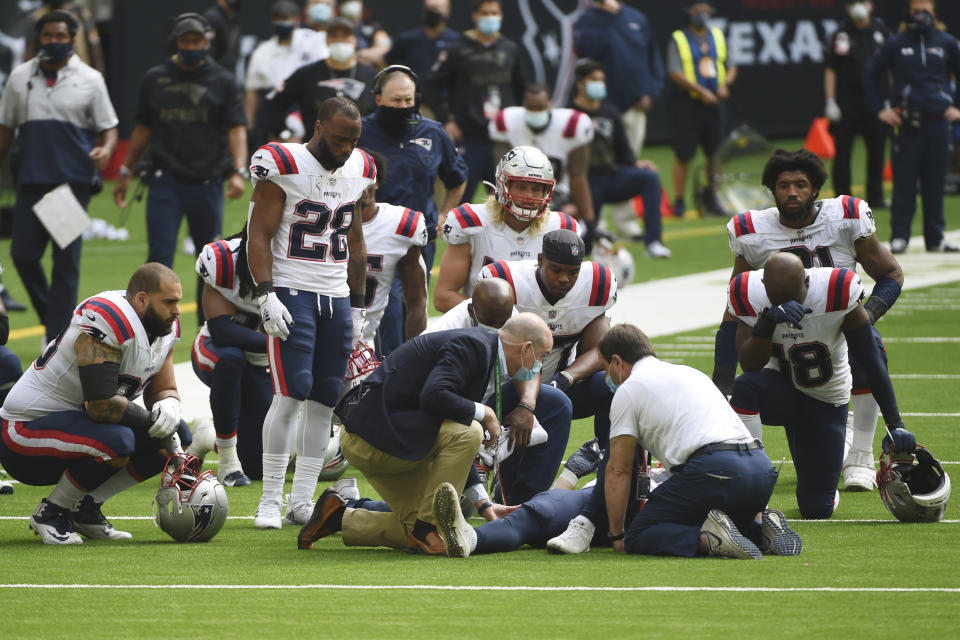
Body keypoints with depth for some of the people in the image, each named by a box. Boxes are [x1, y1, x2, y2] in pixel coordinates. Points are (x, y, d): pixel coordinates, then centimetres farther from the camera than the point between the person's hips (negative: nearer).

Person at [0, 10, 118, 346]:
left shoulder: (89, 80, 4)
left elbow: (108, 128, 5)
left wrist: (105, 151, -16)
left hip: (74, 180, -3)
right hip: (31, 180, 3)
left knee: (66, 260, -3)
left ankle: (57, 337, 1)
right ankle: (54, 319, 20)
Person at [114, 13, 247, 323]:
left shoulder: (223, 81, 4)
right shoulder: (155, 79, 9)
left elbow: (236, 130, -3)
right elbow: (143, 129, 17)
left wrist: (239, 172, -17)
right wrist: (125, 172, 16)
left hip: (207, 184, 0)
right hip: (165, 182, 0)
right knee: (159, 257, -10)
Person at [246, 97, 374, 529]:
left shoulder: (359, 171, 10)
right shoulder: (283, 166, -9)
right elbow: (260, 236, -9)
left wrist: (357, 306, 19)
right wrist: (266, 295, -18)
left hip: (337, 298, 6)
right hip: (292, 293, -6)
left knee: (324, 400, 3)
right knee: (291, 394, -14)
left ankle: (302, 501, 8)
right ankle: (271, 501, -10)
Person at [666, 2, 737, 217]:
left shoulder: (717, 36, 14)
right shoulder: (678, 40, -2)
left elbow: (731, 66, 16)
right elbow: (675, 73, -12)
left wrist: (725, 83, -5)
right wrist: (700, 91, -20)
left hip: (714, 103, 5)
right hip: (687, 104, -5)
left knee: (715, 154, 6)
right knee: (684, 155, -6)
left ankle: (711, 199, 19)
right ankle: (679, 201, 0)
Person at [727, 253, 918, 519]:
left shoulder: (837, 294, -25)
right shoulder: (749, 295, -21)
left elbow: (872, 363, -17)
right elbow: (749, 365, -27)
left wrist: (895, 424, -19)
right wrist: (768, 320, -44)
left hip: (825, 403, 0)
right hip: (780, 388, 0)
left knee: (817, 509, -5)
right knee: (746, 386, -38)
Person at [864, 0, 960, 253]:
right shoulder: (896, 44, 3)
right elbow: (871, 75, 10)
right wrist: (879, 109, 4)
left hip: (938, 121, 1)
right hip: (907, 124, -1)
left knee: (935, 183, 5)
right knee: (904, 182, -3)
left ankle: (935, 238, 12)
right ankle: (899, 236, 2)